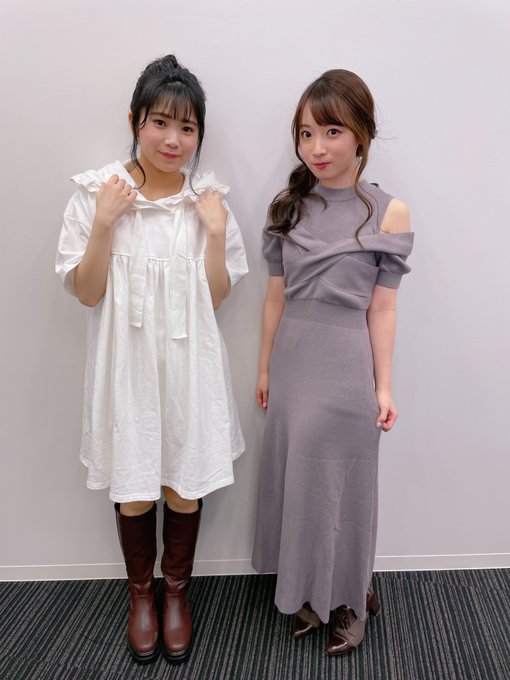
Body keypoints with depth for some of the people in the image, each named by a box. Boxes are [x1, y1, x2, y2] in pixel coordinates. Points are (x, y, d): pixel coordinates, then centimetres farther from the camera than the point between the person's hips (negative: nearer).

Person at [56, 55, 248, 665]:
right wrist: (104, 223, -17)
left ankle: (176, 591, 37)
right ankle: (140, 593, 38)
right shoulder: (97, 192, -5)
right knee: (132, 487, 12)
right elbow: (86, 292, -5)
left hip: (189, 362, 1)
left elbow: (215, 296, -1)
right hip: (126, 360, -1)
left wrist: (216, 231, -13)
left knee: (185, 481, 12)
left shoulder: (208, 198, -1)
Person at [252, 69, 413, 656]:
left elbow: (381, 309, -5)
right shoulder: (287, 207, 3)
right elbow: (276, 297, 6)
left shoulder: (388, 213, -7)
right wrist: (265, 369, 10)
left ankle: (348, 600, 33)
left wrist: (384, 386, -4)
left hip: (345, 366, -3)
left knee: (341, 484, 9)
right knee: (292, 477, 14)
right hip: (291, 361, 4)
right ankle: (306, 593, 36)